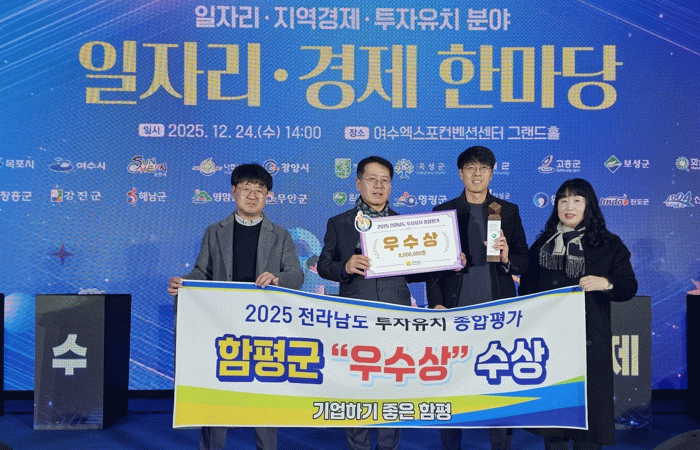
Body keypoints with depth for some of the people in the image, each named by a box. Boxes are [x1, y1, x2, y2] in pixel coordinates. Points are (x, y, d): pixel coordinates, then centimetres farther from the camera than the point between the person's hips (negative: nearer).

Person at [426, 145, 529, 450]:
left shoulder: (508, 211, 10)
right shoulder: (443, 212, 8)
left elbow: (524, 263, 9)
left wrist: (507, 258, -13)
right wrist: (435, 304, -2)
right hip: (455, 310, 0)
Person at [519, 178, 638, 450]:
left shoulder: (608, 245, 5)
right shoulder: (542, 244, 13)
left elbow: (629, 288, -1)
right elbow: (526, 288, 16)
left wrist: (606, 284, -19)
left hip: (589, 340, -2)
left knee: (588, 403, -1)